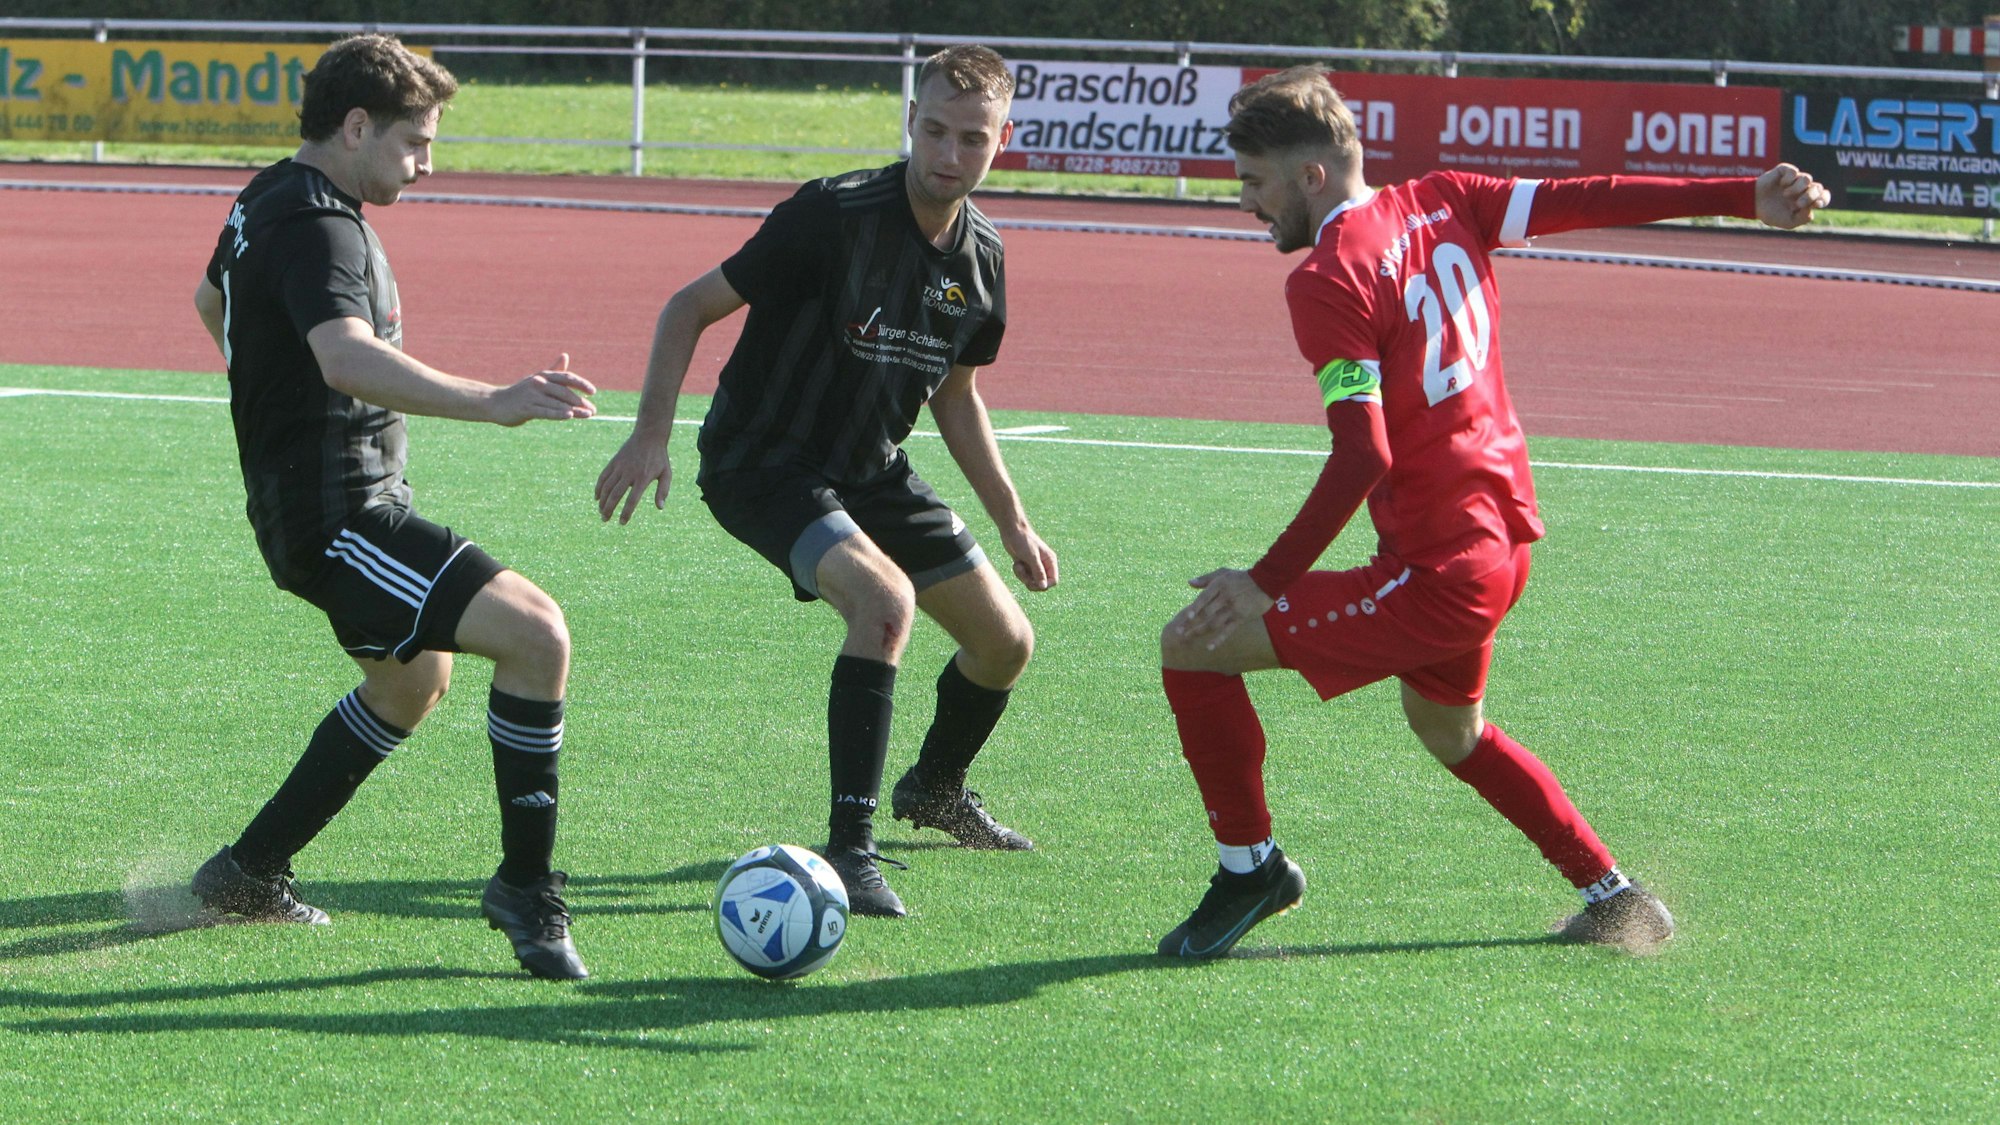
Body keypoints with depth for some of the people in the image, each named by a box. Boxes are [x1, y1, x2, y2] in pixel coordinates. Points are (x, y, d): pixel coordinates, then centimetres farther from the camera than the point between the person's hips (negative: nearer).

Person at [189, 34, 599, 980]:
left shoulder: (268, 202, 13)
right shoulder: (316, 226, -20)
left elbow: (211, 302, 34)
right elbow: (346, 356, -40)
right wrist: (493, 403, -46)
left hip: (341, 503, 12)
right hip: (335, 516, -12)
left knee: (414, 681, 32)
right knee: (536, 633, -22)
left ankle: (249, 872, 38)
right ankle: (525, 887, -12)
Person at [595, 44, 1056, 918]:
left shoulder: (980, 256, 0)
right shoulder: (836, 216, -22)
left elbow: (955, 395, 16)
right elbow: (691, 307, -16)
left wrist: (1013, 523, 16)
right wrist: (650, 435, -24)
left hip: (871, 469, 8)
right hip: (762, 462, -8)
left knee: (1006, 642, 11)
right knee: (885, 598, -33)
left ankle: (934, 788, 43)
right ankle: (848, 847, -26)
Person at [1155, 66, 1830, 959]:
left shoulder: (1327, 280, -17)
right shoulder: (1440, 203, 5)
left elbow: (1362, 458, -23)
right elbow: (1589, 200, 2)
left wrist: (1266, 581, -21)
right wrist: (1747, 197, 4)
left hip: (1437, 571, -9)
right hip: (1505, 534, 9)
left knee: (1191, 645, -4)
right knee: (1447, 725, 34)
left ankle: (1250, 868, 8)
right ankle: (1612, 894, 38)